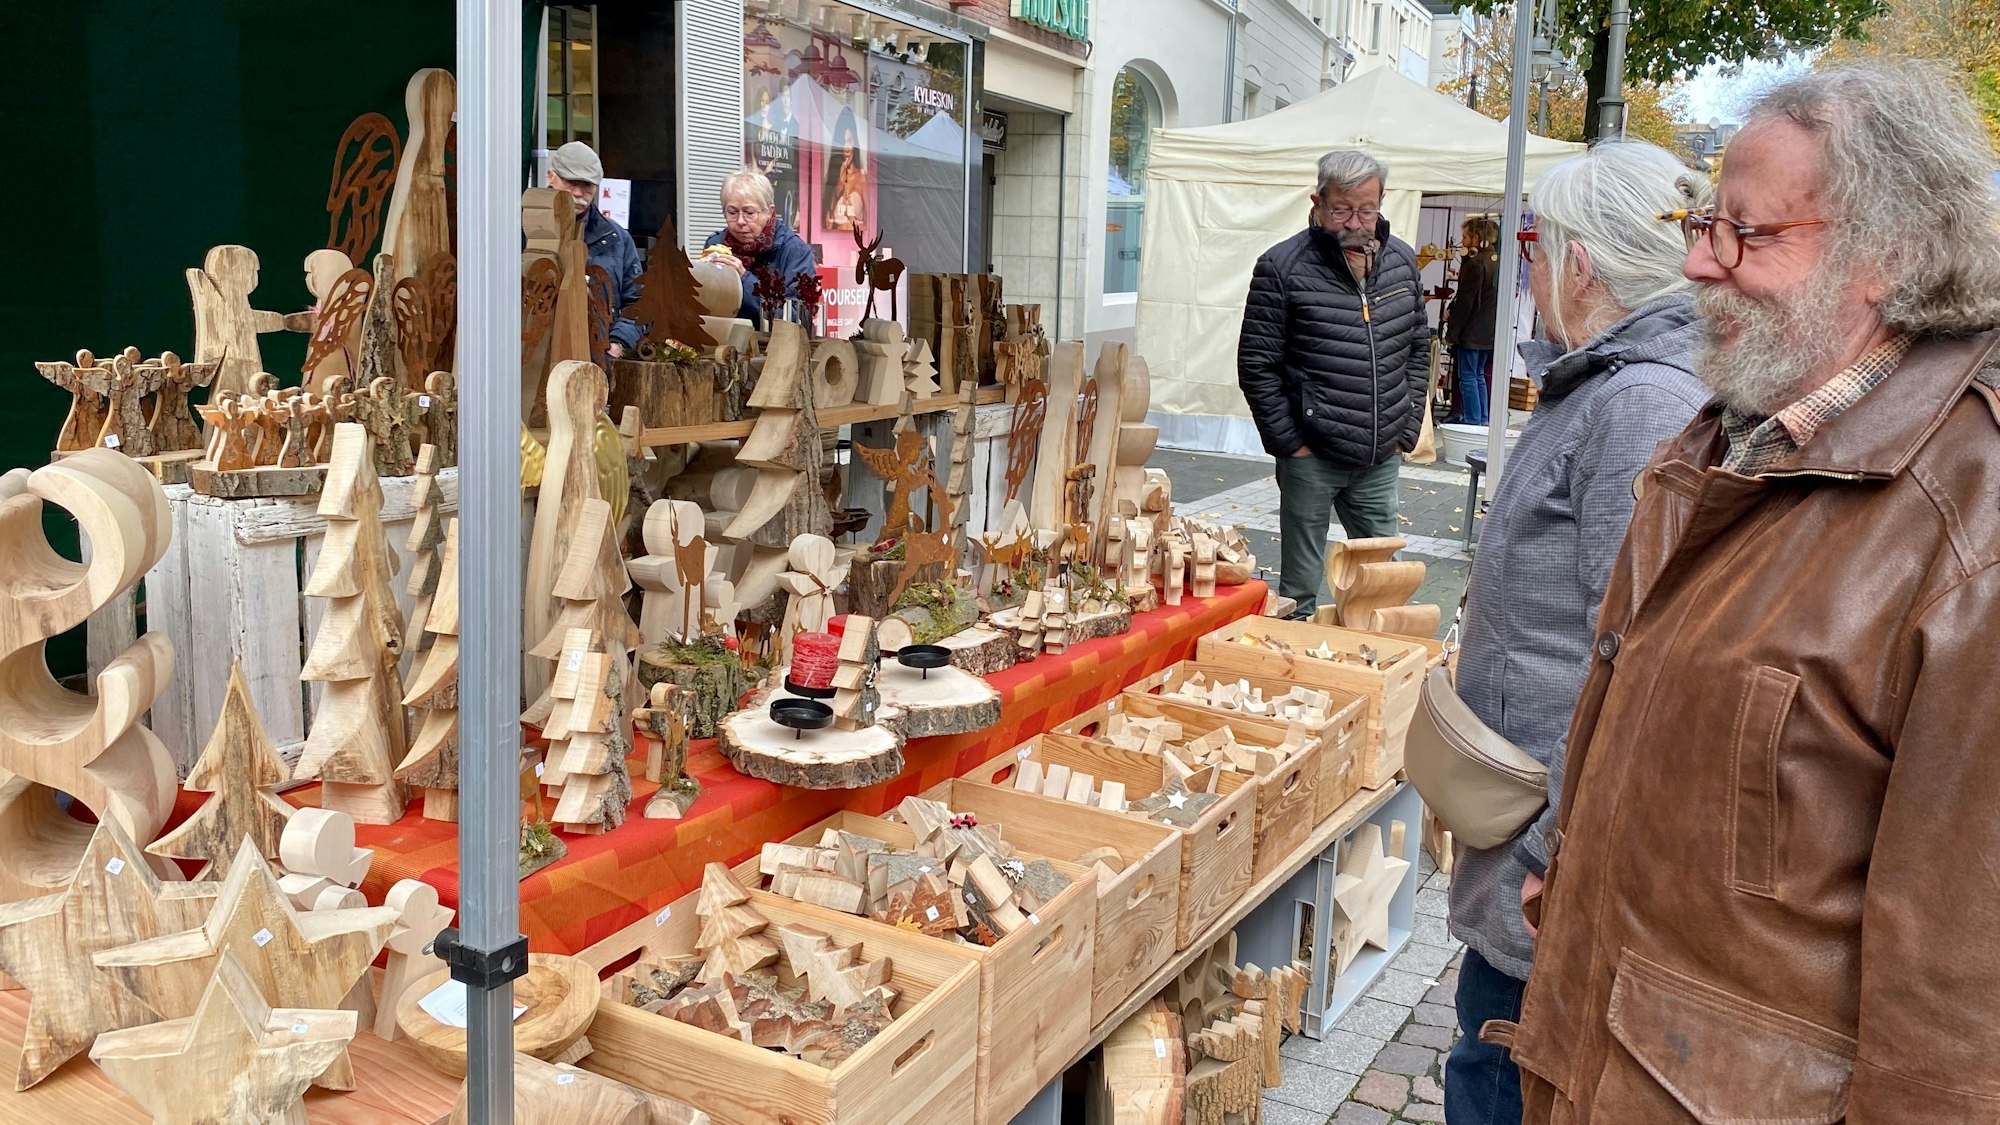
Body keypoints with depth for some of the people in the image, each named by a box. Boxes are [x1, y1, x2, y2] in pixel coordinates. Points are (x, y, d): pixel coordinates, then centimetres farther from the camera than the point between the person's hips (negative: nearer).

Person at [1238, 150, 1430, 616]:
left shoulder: (1402, 261, 8)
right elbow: (1257, 365, -8)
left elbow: (1418, 348, 16)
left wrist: (1407, 429, 9)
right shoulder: (1283, 267, -8)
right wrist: (1289, 442, -10)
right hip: (1312, 458, -5)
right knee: (1301, 588, 5)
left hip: (1380, 460, 5)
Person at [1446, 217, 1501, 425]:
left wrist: (1452, 332, -13)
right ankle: (1482, 419, 18)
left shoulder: (1475, 264, -16)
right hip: (1490, 333, 9)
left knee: (1468, 377, -4)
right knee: (1479, 376, 16)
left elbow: (1465, 302, -17)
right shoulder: (1497, 261, 10)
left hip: (1471, 332, -9)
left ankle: (1472, 420, -5)